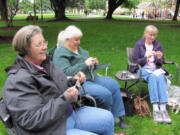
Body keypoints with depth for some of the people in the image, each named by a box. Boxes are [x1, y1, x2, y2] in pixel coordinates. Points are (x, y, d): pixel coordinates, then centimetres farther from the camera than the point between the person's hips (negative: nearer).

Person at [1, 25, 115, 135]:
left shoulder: (45, 63, 3)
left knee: (108, 118, 8)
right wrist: (65, 99, -29)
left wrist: (73, 80, -3)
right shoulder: (18, 81, -23)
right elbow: (32, 120, -27)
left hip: (70, 113, 8)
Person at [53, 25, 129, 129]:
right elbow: (66, 72, -25)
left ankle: (118, 117, 3)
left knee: (114, 84, -3)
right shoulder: (60, 53, -10)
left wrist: (93, 63, 2)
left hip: (91, 77, 9)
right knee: (105, 93, -23)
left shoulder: (78, 49, 15)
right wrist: (85, 64, -23)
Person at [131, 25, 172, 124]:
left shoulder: (158, 45, 13)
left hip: (156, 69, 3)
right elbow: (135, 61, -2)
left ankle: (163, 109, -40)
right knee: (153, 77, -36)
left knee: (161, 77, -33)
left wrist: (159, 58, -11)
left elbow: (161, 63, 13)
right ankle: (155, 109, -41)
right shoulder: (139, 44, 3)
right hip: (143, 69, -3)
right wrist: (147, 58, -17)